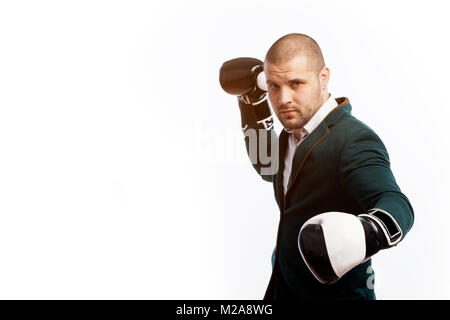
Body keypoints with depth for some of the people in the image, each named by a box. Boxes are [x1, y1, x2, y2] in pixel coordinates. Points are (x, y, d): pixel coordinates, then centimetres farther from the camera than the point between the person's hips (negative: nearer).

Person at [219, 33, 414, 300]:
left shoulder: (355, 140, -25)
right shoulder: (294, 132, 2)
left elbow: (396, 205, -40)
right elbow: (270, 169, 22)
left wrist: (366, 235, -62)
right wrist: (253, 100, 13)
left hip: (336, 292, -8)